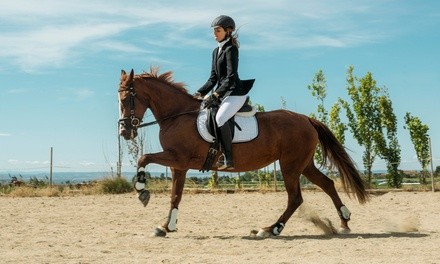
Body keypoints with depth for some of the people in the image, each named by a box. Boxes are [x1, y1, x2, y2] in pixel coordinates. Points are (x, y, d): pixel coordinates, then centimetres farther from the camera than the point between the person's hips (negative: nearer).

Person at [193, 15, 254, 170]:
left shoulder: (231, 50, -10)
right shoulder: (216, 51, 16)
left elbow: (231, 77, -19)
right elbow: (213, 78, 16)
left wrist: (217, 94, -25)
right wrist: (200, 93, 4)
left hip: (235, 93, -10)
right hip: (222, 93, 10)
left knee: (220, 118, -30)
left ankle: (228, 159, -26)